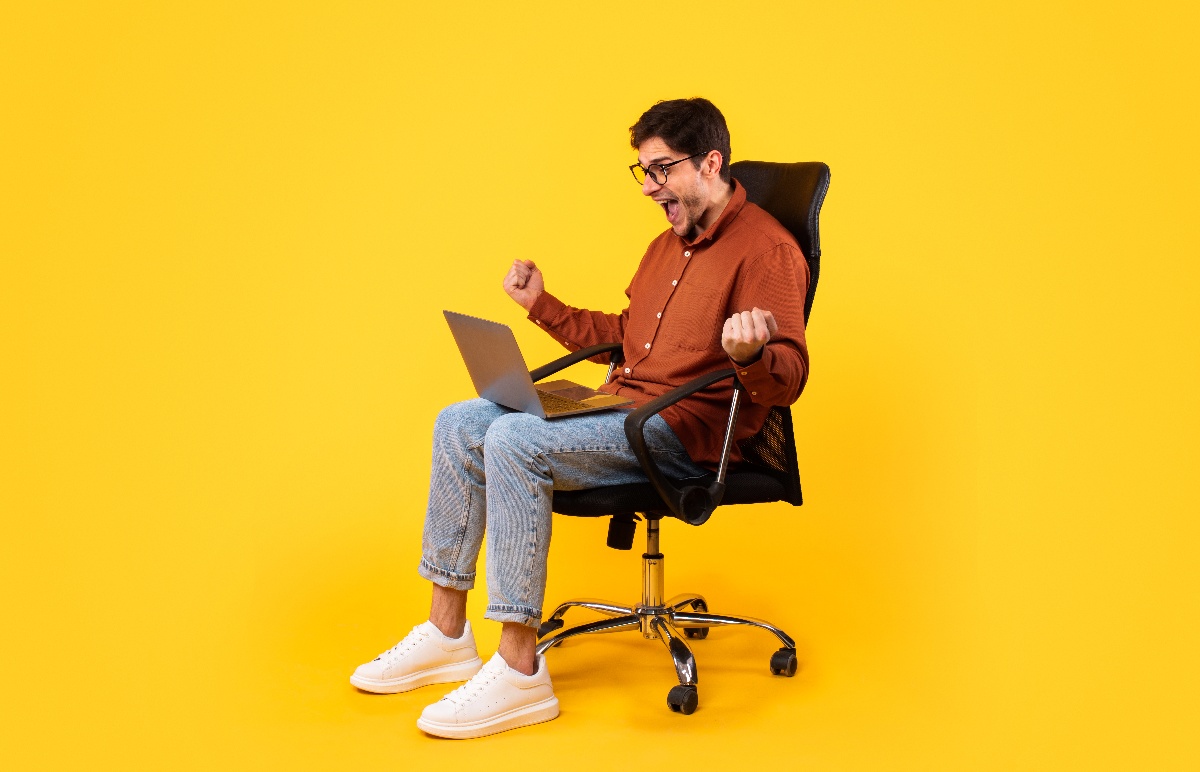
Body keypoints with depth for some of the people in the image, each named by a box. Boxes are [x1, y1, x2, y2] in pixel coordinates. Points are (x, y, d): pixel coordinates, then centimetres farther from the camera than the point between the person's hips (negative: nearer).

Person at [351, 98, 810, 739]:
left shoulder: (765, 248, -9)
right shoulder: (670, 243, 21)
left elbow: (788, 380, -19)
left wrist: (750, 354, -41)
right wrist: (541, 306, 27)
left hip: (683, 430, -10)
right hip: (621, 410, 10)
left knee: (513, 440, -29)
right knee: (460, 424, 1)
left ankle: (520, 674, -24)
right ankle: (447, 635, 4)